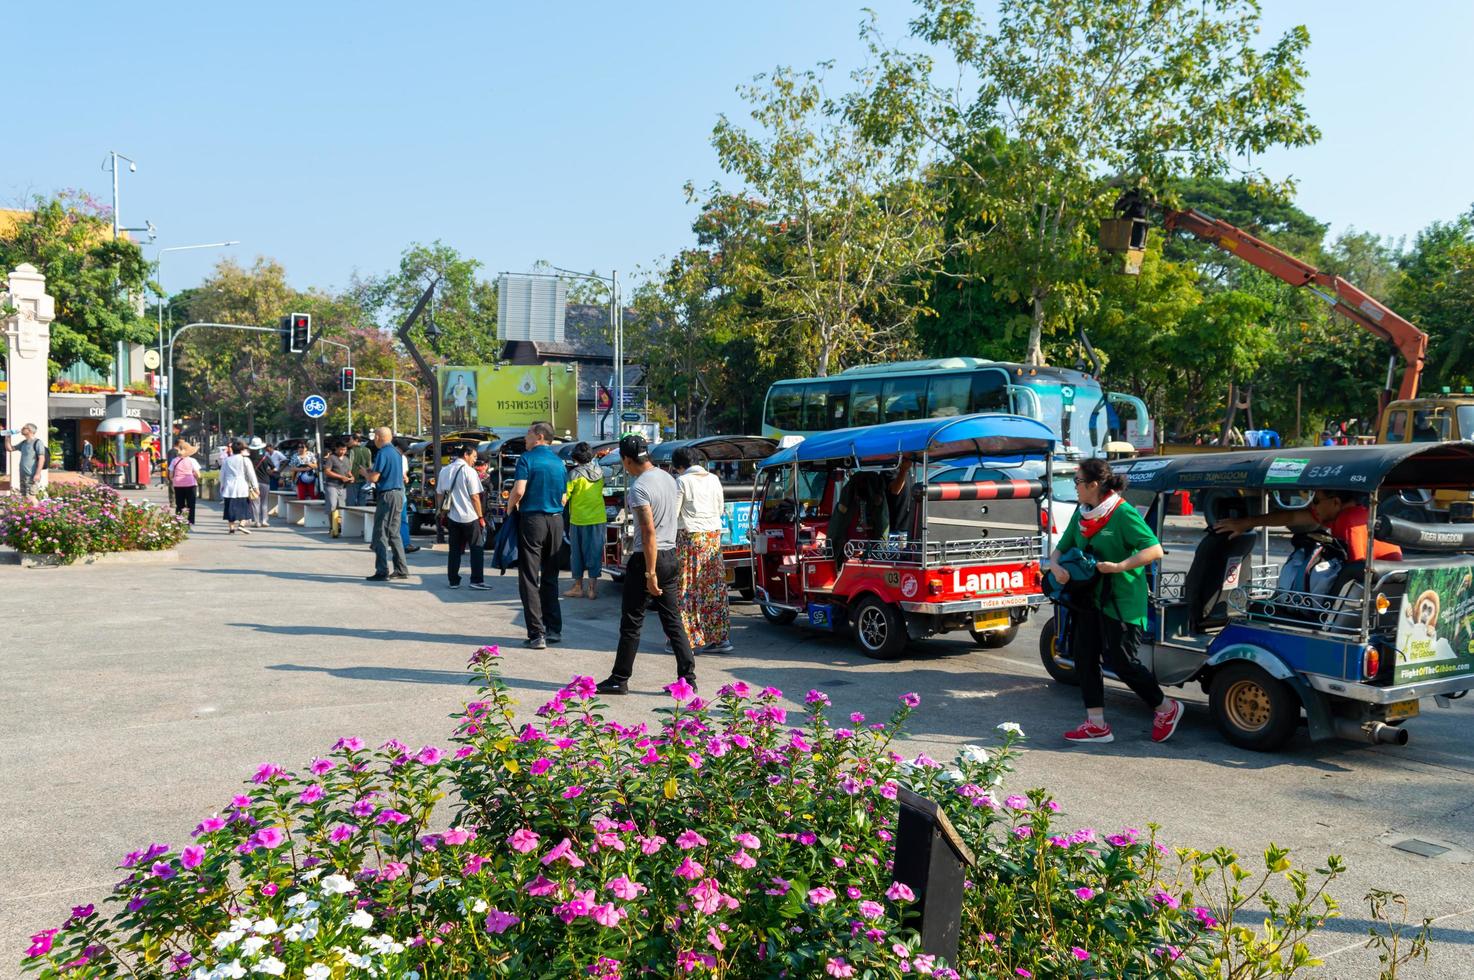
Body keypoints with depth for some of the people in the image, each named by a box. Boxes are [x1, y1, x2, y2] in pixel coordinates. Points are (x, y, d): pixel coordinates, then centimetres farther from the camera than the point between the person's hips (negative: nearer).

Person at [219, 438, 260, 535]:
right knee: (244, 507, 3)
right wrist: (255, 487, -2)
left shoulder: (226, 460, 10)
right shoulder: (245, 460, -2)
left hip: (228, 488, 4)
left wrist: (222, 486, 26)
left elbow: (222, 474, 16)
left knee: (230, 508, 7)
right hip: (242, 488, -3)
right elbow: (251, 474, -4)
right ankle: (242, 524, -14)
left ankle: (231, 527, 7)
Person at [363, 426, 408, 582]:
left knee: (380, 534, -3)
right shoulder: (396, 452, 12)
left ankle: (382, 572, -4)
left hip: (387, 496, -8)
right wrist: (372, 470, 20)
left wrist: (365, 473, 4)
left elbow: (374, 478, -16)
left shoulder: (382, 453, -14)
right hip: (399, 493, 9)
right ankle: (401, 569, 15)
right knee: (394, 534, 14)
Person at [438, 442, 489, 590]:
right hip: (469, 517, -6)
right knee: (477, 548, 2)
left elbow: (439, 494, 12)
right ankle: (476, 580, -3)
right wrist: (481, 517, -5)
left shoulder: (444, 470, 8)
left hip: (452, 516, 6)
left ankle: (453, 581, 11)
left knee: (454, 549, 10)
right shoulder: (469, 471, -11)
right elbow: (475, 497, -11)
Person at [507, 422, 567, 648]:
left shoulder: (527, 459, -8)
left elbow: (519, 490, -18)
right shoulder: (559, 463, 11)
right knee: (550, 577, 15)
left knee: (529, 578, -1)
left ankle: (537, 634, -6)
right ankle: (554, 629, 17)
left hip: (532, 519, -6)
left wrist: (510, 506, -1)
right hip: (556, 521, 6)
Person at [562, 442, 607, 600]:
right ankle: (593, 588, 10)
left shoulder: (575, 474, -12)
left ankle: (578, 587, 15)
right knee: (594, 553, 7)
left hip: (579, 520, -4)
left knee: (577, 553, 9)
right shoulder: (600, 472, 1)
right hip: (598, 518, 4)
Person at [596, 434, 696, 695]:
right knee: (673, 621, 10)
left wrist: (650, 574, -20)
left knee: (631, 624, 4)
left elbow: (649, 531, -22)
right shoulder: (669, 478, 8)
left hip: (647, 557, -8)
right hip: (671, 556, 8)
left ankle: (619, 680, 13)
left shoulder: (639, 488, -18)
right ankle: (687, 679, 10)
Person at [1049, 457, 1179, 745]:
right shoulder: (1081, 514, 7)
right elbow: (1062, 548, 13)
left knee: (1120, 660, -3)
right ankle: (1096, 725, 14)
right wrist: (1055, 566, -9)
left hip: (1122, 601, -8)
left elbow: (1155, 550, -22)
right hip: (1090, 597, 8)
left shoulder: (1123, 513, -16)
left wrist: (1118, 567, -28)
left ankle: (1166, 708, 21)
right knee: (1084, 657, 5)